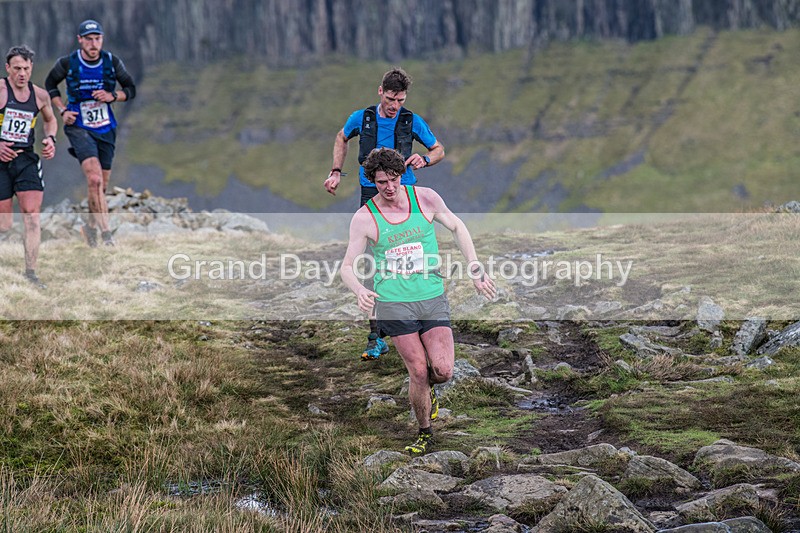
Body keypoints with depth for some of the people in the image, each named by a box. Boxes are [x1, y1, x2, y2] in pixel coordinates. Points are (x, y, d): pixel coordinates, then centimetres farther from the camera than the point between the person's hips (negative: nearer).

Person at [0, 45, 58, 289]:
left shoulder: (40, 95, 7)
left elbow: (50, 119, 26)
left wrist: (50, 138, 7)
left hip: (27, 159, 3)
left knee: (32, 216, -8)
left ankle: (30, 273, -2)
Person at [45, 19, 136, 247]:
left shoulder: (112, 62, -4)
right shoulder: (67, 63, -8)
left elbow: (131, 89, 7)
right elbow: (50, 84, 11)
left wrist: (112, 96, -13)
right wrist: (62, 110, -2)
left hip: (106, 129, 3)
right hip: (79, 128, -3)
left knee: (101, 186, 10)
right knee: (95, 179, -23)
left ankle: (91, 226, 35)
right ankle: (106, 233, -22)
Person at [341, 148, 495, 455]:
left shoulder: (425, 198, 0)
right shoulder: (364, 217, -5)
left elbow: (457, 228, 15)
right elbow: (347, 267, -1)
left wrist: (475, 270, 9)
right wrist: (360, 291, -23)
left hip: (433, 298, 2)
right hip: (393, 302, -2)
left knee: (443, 370, -11)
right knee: (418, 373, -7)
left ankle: (427, 388, 27)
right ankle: (424, 433, 17)